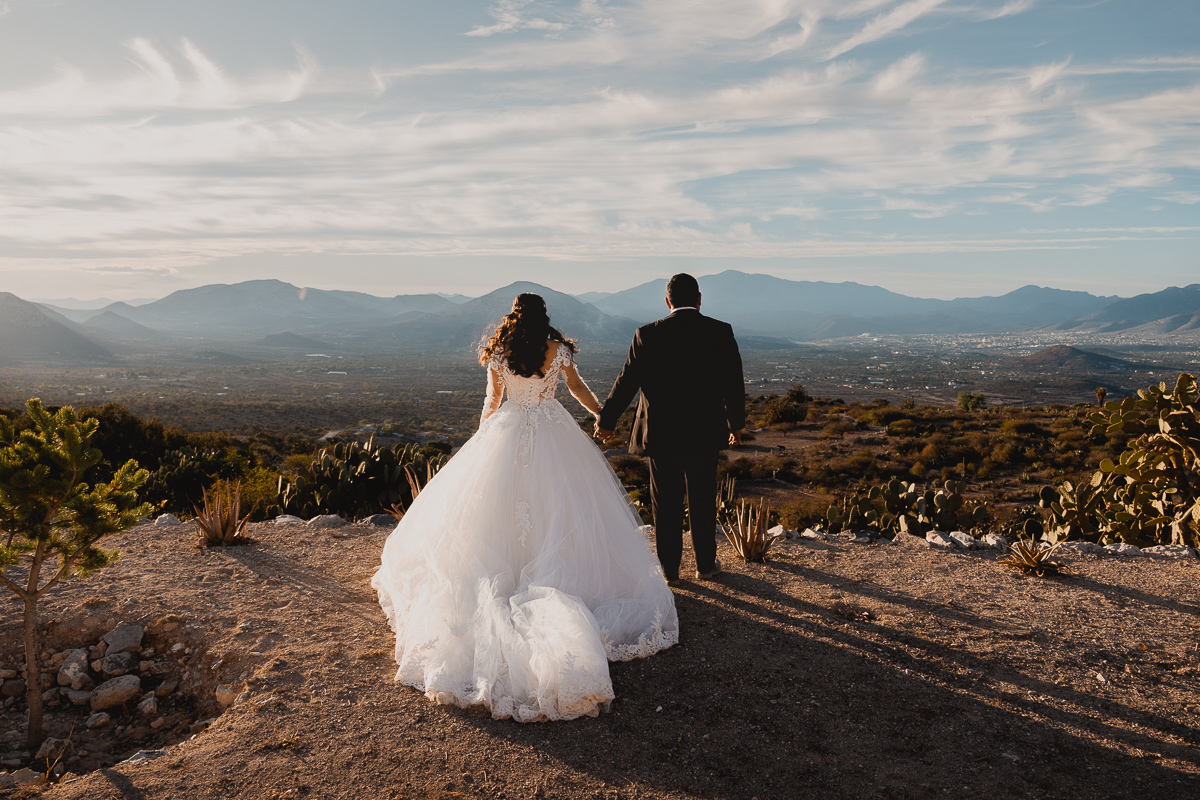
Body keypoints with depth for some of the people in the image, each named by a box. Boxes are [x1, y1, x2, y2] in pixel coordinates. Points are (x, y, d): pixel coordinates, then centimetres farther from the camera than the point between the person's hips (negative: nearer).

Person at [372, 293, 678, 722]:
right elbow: (578, 388, 6)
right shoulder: (558, 349, -5)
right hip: (555, 434, 0)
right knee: (559, 506, 9)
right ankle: (561, 576, 9)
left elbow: (492, 402, 4)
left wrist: (481, 440, 21)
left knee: (499, 507, 11)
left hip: (509, 433, 0)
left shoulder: (499, 354, -5)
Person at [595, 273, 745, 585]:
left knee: (666, 504, 12)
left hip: (660, 434, -1)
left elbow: (626, 382, -4)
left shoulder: (648, 335, -9)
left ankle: (669, 569, 23)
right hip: (705, 434, 1)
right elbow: (733, 384, -1)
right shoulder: (721, 332, -6)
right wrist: (736, 423, 14)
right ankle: (705, 564, 29)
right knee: (703, 501, 16)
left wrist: (606, 421, 9)